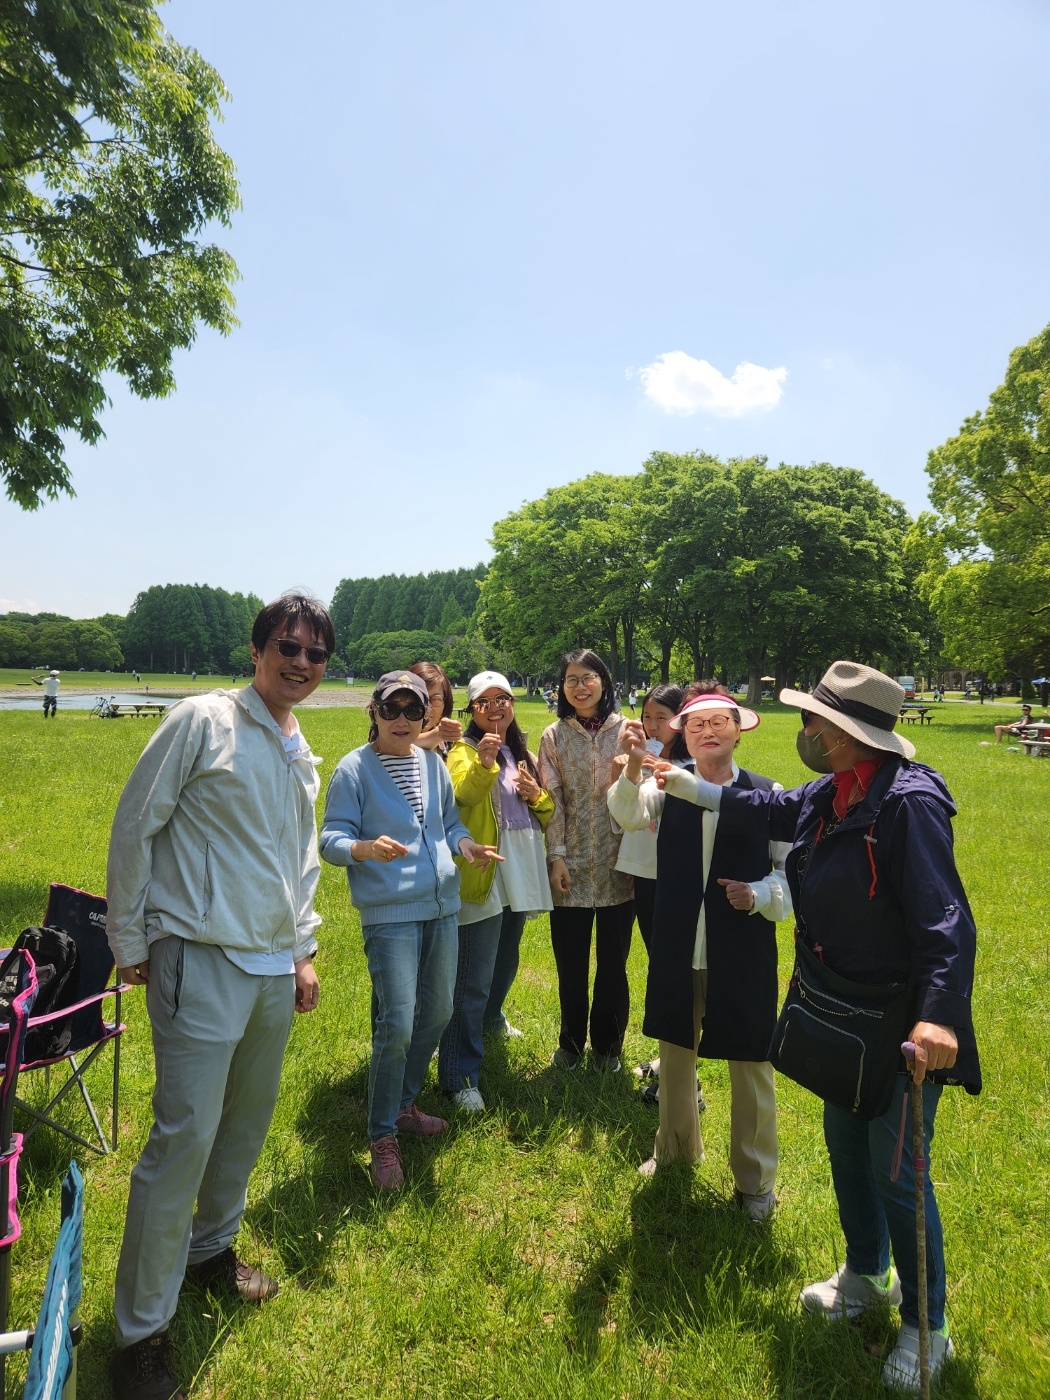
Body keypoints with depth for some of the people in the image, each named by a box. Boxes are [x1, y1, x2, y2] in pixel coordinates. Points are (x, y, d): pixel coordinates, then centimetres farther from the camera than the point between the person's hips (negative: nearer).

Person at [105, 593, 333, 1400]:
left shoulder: (303, 758, 13)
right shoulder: (203, 721, -10)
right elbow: (134, 828, -8)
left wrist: (304, 951, 19)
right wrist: (130, 943, -5)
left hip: (275, 969, 7)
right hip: (203, 961, -7)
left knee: (250, 1119, 18)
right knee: (185, 1137, -4)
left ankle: (211, 1248, 41)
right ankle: (142, 1328, 15)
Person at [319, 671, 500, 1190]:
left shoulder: (433, 763, 7)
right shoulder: (354, 768, -9)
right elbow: (331, 840, -12)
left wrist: (466, 845, -4)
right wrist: (365, 848, -32)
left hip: (441, 905, 7)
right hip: (389, 912, -6)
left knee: (437, 1014, 16)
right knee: (397, 1026, -7)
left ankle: (404, 1104, 38)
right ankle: (382, 1137, 15)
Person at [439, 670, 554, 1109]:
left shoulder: (523, 754, 13)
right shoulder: (465, 750, -7)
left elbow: (548, 812, 16)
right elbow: (462, 794, -28)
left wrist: (536, 795, -5)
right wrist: (482, 762, -45)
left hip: (520, 875, 7)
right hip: (482, 877, -7)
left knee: (505, 963, 25)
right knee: (473, 980, -6)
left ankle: (490, 1019, 51)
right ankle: (460, 1076, 3)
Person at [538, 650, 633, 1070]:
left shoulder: (627, 731, 0)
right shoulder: (553, 736, 2)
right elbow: (552, 800, -1)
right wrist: (556, 855, -7)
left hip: (618, 864, 0)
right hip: (572, 866, 1)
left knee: (612, 963, 11)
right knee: (570, 964, 10)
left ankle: (607, 1044, 31)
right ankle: (571, 1041, 32)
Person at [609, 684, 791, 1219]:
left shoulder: (766, 793, -8)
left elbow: (790, 868, -2)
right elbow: (628, 814, -24)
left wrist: (761, 894, -22)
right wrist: (634, 765, -42)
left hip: (744, 954, -2)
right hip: (677, 952, 2)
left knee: (751, 1065, 11)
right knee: (675, 1053, 21)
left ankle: (755, 1178, 35)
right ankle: (675, 1147, 47)